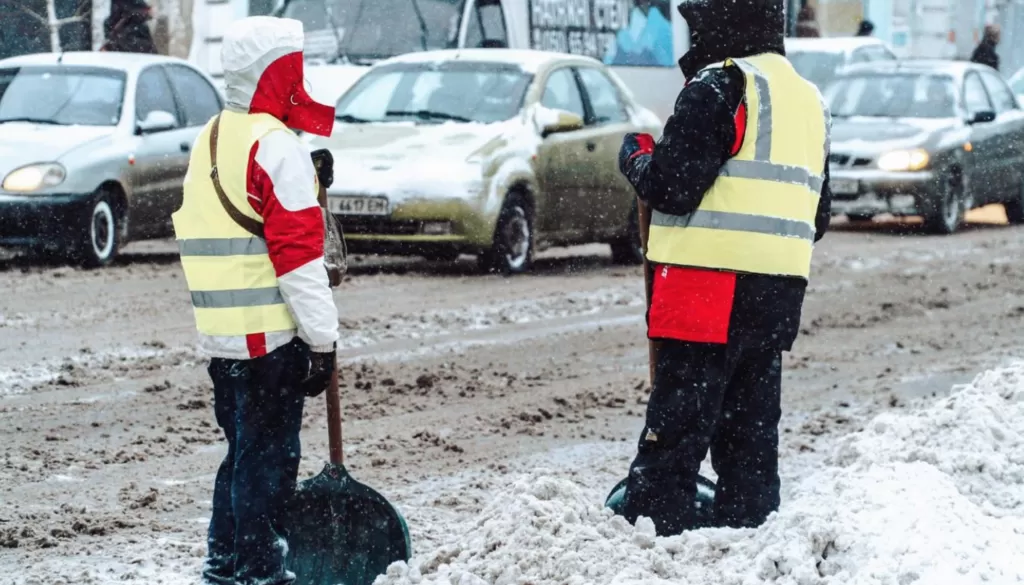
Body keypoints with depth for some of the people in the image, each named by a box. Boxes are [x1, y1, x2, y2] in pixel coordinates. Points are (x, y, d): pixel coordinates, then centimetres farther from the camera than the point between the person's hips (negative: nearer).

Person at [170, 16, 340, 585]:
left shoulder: (212, 140, 15)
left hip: (221, 333, 9)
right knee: (269, 459, -2)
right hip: (272, 332, -9)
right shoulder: (277, 146, -14)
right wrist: (322, 341, -15)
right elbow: (298, 254, -18)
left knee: (244, 452, 18)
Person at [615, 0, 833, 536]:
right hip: (780, 291, 8)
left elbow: (672, 186, -14)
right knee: (751, 426, 14)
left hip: (711, 286, -8)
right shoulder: (809, 100, 19)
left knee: (676, 422, -8)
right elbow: (818, 215, 22)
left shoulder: (719, 86, -9)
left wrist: (637, 157, 4)